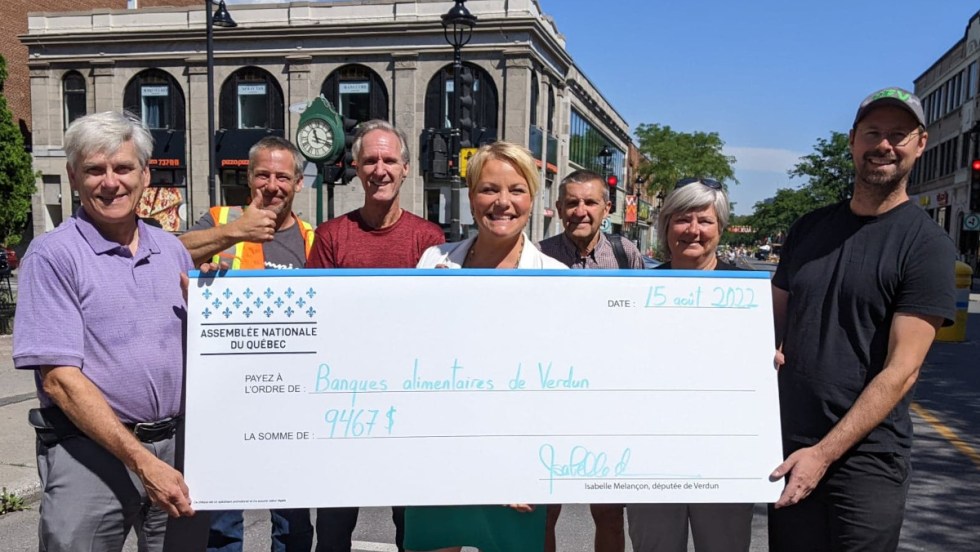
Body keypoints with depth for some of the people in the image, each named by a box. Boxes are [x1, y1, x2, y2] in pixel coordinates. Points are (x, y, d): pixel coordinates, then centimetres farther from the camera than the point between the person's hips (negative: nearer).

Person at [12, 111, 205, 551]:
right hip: (91, 452, -5)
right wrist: (142, 462, -18)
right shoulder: (52, 256, -7)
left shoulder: (172, 250, 9)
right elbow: (60, 380, -14)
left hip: (176, 446, 5)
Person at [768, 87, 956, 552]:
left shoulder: (927, 245, -8)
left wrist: (823, 454, -17)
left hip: (865, 458, -4)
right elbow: (776, 318, 16)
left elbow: (901, 371, -13)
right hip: (788, 448, 4)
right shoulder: (809, 228, 8)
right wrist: (766, 353, -8)